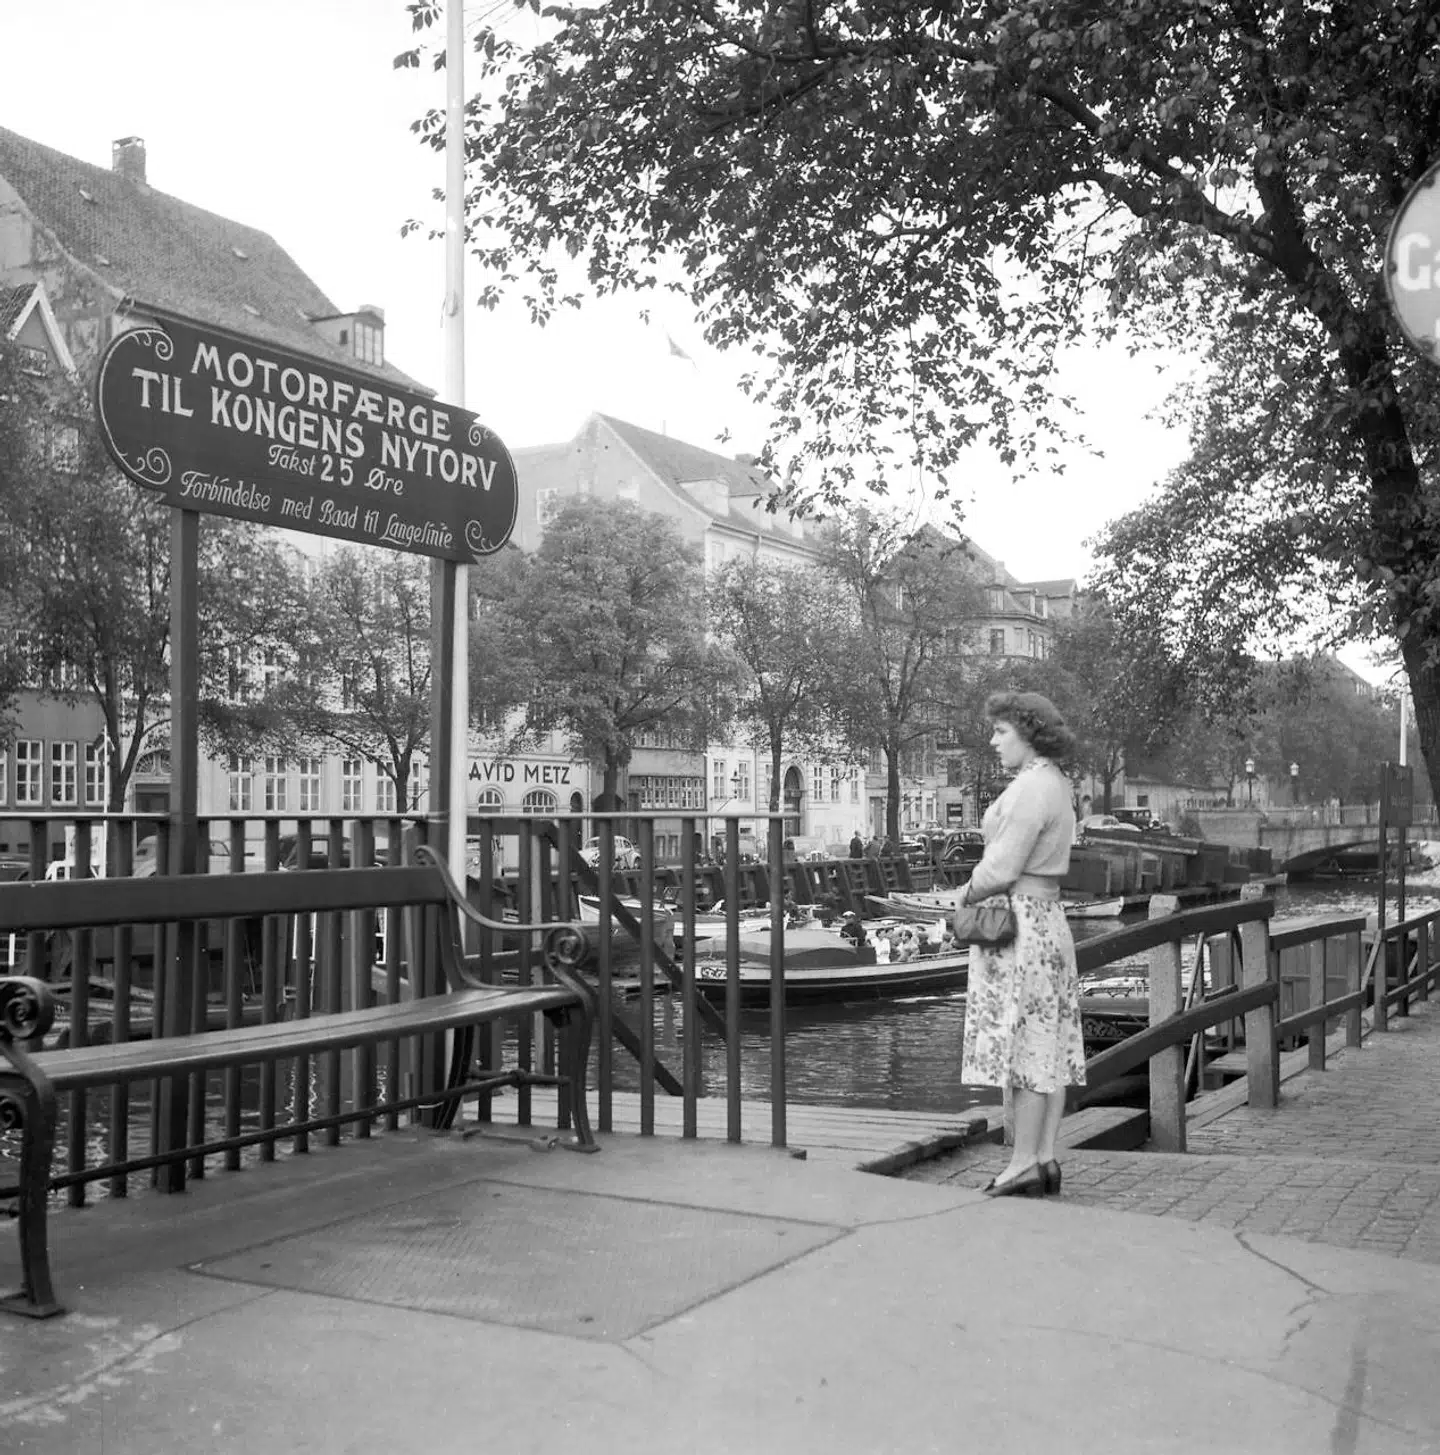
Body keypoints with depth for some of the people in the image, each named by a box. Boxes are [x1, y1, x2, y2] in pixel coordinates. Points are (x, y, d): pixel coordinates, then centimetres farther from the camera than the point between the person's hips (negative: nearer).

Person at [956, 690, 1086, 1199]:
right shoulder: (1055, 784, 14)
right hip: (1048, 914, 10)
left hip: (1018, 921, -10)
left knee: (1023, 1042, -5)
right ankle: (1045, 1158, 14)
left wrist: (968, 894, -1)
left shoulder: (1030, 788, -17)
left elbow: (1003, 867, -19)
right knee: (1049, 1042, 9)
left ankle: (1024, 1164, 0)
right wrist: (976, 886, 7)